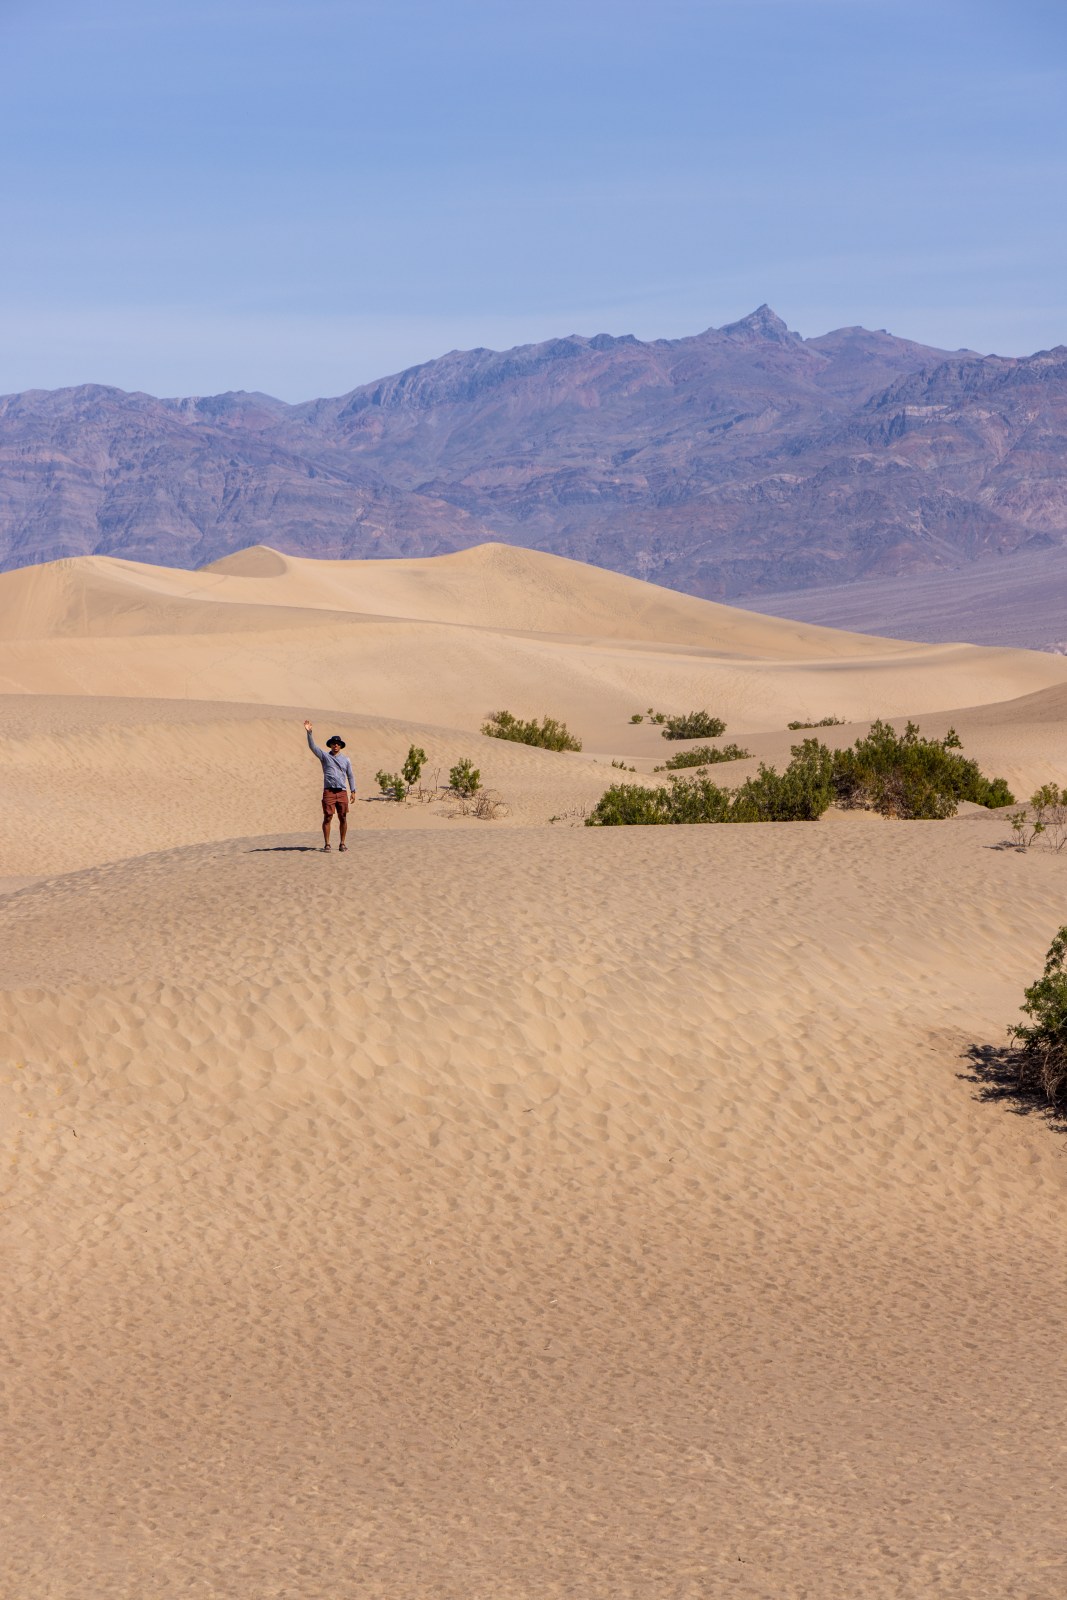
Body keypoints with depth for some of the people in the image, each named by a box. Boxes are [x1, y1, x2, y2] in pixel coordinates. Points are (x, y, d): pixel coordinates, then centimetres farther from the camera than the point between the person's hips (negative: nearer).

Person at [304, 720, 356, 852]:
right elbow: (312, 746, -2)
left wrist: (353, 791, 8)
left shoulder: (346, 760, 16)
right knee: (327, 817, -6)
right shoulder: (325, 756, 10)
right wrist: (309, 733, -15)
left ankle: (342, 843, 9)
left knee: (343, 818, 1)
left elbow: (350, 776, 16)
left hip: (342, 792, 2)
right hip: (329, 791, -2)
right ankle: (327, 843, -3)